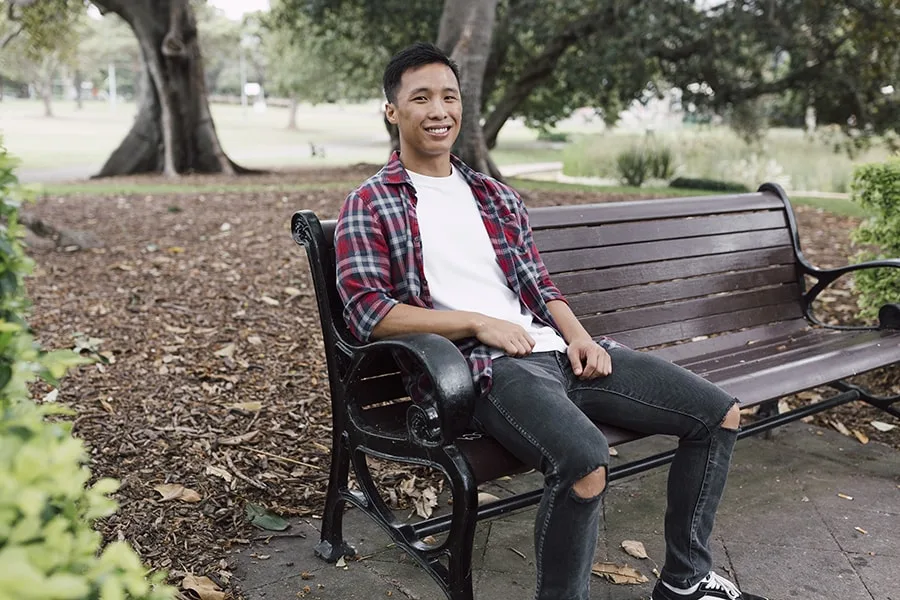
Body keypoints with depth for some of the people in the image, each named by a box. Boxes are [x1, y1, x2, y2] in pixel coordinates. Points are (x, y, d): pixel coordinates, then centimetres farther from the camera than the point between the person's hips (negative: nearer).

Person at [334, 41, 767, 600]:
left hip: (551, 348, 7)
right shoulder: (370, 207, 3)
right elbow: (367, 311, -9)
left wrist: (577, 334, -1)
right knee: (585, 459, -37)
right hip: (477, 364, -7)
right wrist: (477, 322, -14)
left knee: (719, 414, 3)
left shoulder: (497, 196, 21)